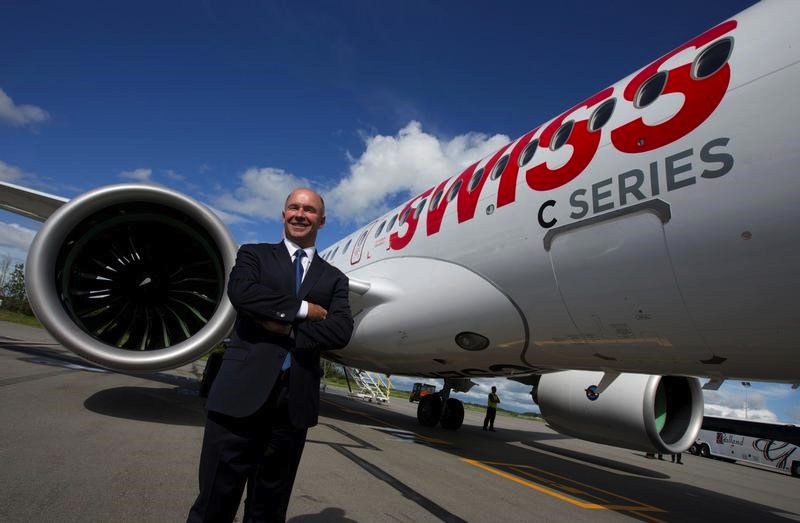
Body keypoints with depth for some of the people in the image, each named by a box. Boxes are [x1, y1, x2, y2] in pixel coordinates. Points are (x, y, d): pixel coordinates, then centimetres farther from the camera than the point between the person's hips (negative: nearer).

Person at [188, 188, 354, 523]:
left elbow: (341, 331, -3)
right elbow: (241, 292, -12)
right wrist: (303, 309, -9)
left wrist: (287, 329, -12)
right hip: (242, 391, -2)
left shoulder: (334, 279, 13)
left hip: (296, 401, 2)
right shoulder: (254, 255, 10)